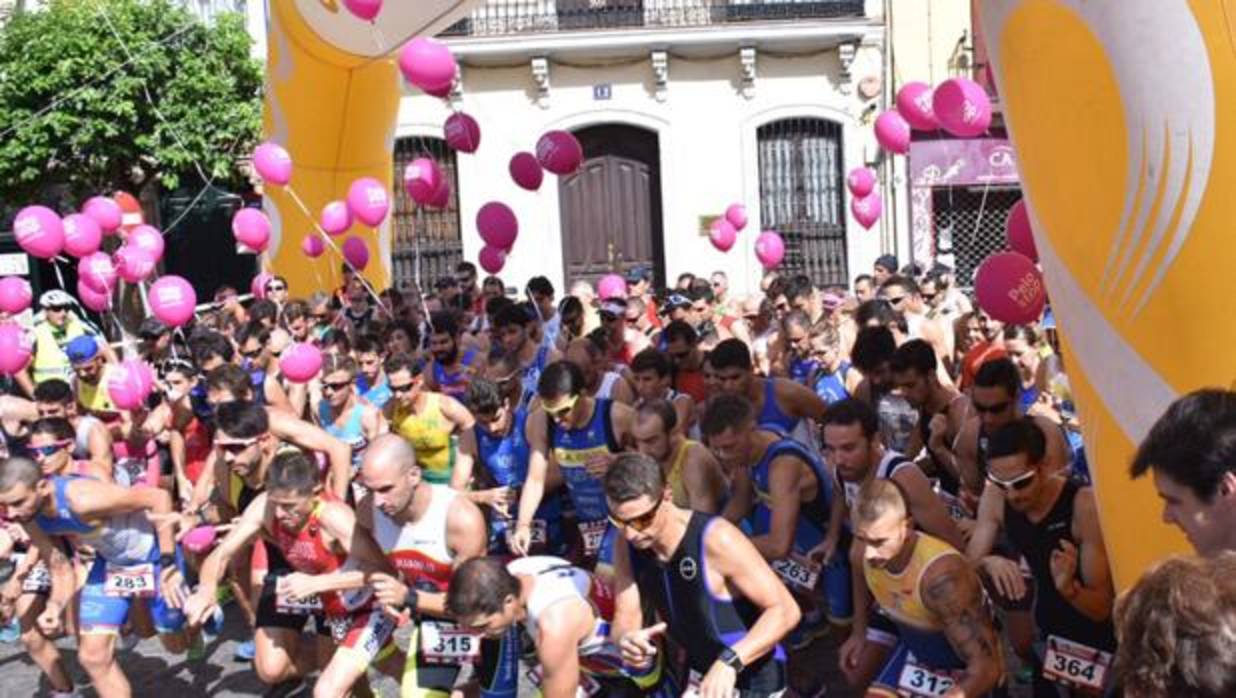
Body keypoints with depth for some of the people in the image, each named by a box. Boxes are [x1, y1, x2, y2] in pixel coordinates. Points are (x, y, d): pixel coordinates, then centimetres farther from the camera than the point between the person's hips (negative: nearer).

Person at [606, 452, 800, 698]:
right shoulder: (627, 548, -10)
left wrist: (730, 662, -39)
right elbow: (625, 620, -7)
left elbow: (785, 610, -28)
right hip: (700, 674, 6)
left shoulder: (715, 539, -29)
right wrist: (626, 640, -31)